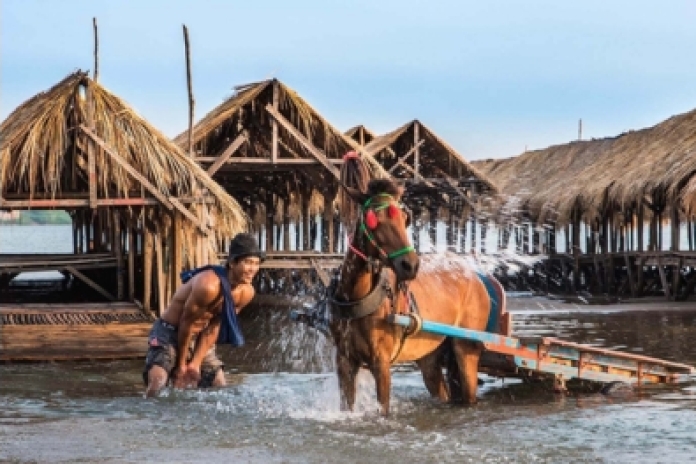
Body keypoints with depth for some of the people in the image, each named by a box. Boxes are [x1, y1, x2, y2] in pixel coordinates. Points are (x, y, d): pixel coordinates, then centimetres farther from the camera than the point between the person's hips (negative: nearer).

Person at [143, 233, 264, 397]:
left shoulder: (246, 292, -9)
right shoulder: (209, 285, -32)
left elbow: (213, 327, -1)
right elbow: (186, 323, -20)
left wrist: (196, 362, -5)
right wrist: (181, 365, -10)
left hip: (199, 338, 8)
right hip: (169, 333, -7)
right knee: (157, 385, -25)